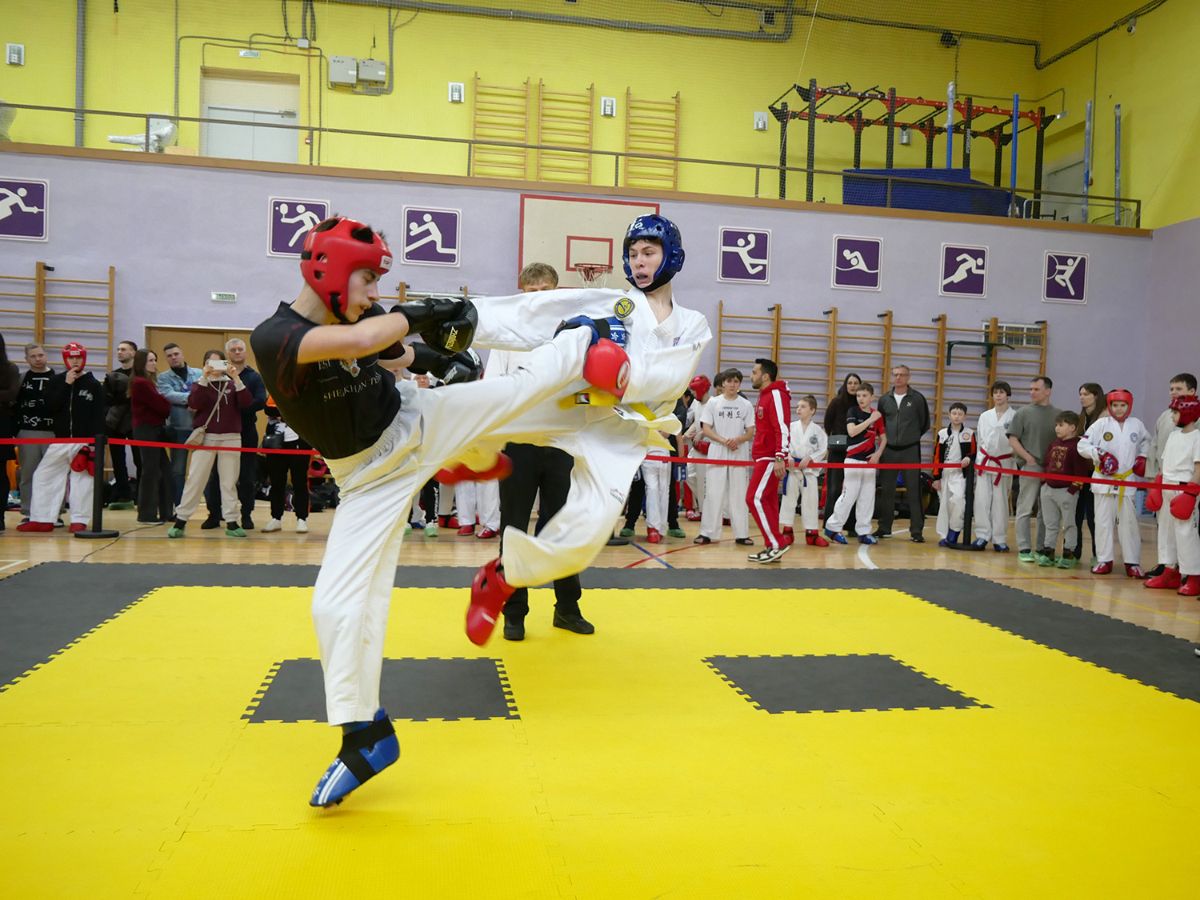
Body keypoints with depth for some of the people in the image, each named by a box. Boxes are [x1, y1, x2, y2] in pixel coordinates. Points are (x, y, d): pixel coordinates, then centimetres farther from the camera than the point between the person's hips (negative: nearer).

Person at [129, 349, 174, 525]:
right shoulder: (140, 383, -13)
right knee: (150, 471, -6)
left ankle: (166, 511, 14)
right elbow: (159, 405, -15)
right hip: (146, 430, -9)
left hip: (155, 428, 9)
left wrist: (167, 407, -8)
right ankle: (147, 514, 1)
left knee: (163, 470, 9)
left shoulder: (149, 382, 17)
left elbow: (157, 404, 10)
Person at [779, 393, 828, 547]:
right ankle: (787, 531, 12)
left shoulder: (817, 430, 0)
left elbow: (822, 450, -3)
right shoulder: (791, 426, 1)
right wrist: (788, 456, -19)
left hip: (809, 469, 0)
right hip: (792, 468, 0)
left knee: (810, 501, 4)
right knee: (788, 499, 3)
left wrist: (809, 458, -13)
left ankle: (812, 533, 14)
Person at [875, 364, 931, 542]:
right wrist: (887, 438, 9)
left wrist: (912, 437, 6)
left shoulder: (917, 398, -2)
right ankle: (884, 528, 17)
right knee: (887, 491, 8)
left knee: (914, 491, -2)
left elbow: (925, 423, 5)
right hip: (889, 450, 3)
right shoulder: (884, 399, 6)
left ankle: (916, 531, 1)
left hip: (910, 451, -3)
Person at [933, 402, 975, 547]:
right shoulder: (942, 433, 5)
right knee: (944, 504, 6)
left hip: (961, 474, -2)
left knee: (957, 500, -21)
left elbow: (974, 453, 7)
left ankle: (953, 534, -9)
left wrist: (968, 458, -16)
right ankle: (944, 536, 15)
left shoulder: (970, 434, 2)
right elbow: (937, 456, 4)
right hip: (945, 474, 2)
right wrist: (936, 477, 0)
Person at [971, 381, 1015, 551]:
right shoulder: (985, 416, 8)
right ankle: (982, 536, 7)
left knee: (1000, 502, 4)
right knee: (982, 499, 0)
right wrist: (979, 460, 10)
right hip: (984, 460, 3)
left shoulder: (1015, 416, -3)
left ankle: (999, 540, 12)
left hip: (1004, 463, -3)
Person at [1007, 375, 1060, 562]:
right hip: (1030, 467, -3)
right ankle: (1024, 549, 1)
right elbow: (1013, 440, 0)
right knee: (1025, 509, -3)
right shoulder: (1023, 413, 2)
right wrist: (1029, 458, -9)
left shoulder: (1058, 415, 8)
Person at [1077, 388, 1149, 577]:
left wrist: (1142, 458, 12)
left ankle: (1133, 562, 10)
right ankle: (1104, 560, 12)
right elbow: (1082, 445, -5)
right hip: (1104, 480, -1)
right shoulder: (1102, 423, -3)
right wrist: (1100, 455, -16)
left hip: (1127, 482, 1)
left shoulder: (1137, 424, 5)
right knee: (1103, 521, 4)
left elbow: (1145, 441, 25)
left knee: (1128, 522, 2)